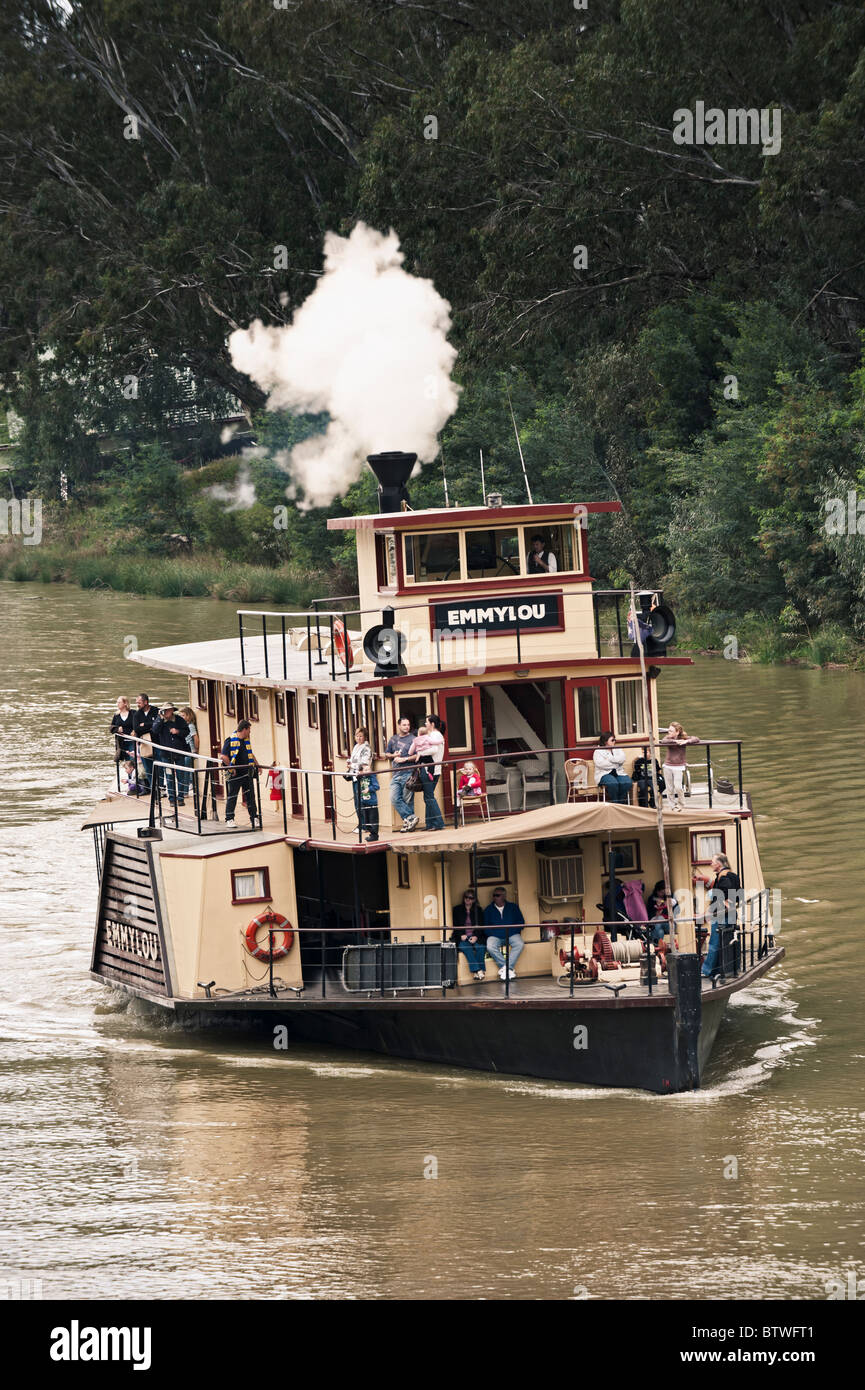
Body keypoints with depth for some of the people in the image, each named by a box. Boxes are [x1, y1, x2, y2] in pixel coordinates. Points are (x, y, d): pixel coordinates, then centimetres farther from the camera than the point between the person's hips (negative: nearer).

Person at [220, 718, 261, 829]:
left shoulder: (246, 740, 12)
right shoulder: (230, 740, -11)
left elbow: (250, 754, 28)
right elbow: (223, 756, -16)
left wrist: (256, 765, 21)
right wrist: (231, 767, -12)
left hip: (247, 774, 6)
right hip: (235, 774, -6)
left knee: (250, 796, 7)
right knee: (232, 797, 1)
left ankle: (254, 817, 13)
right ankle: (229, 819, 7)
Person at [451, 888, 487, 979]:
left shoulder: (478, 910, 14)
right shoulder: (457, 909, 13)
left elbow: (481, 926, 7)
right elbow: (455, 926, 8)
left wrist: (476, 936, -11)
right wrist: (461, 935, -10)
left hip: (475, 937, 1)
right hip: (462, 937, -1)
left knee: (480, 946, -32)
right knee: (465, 947, -34)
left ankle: (481, 971, -31)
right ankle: (478, 971, -41)